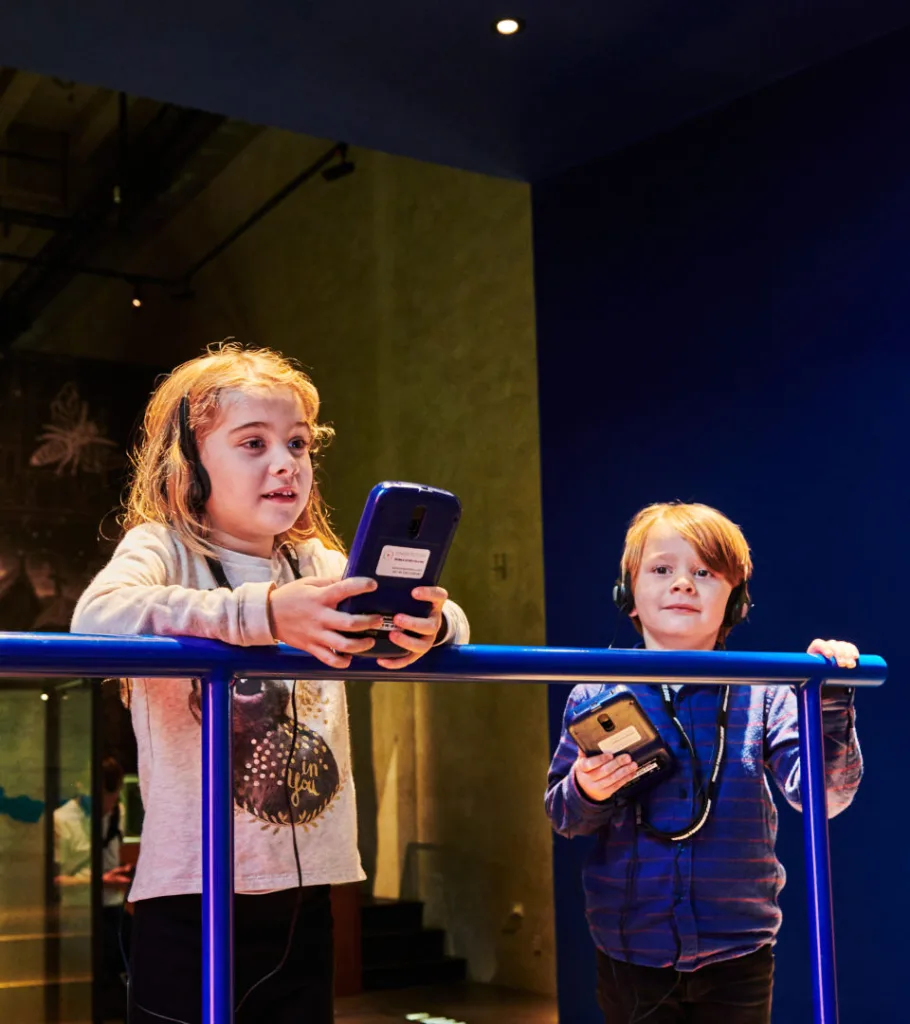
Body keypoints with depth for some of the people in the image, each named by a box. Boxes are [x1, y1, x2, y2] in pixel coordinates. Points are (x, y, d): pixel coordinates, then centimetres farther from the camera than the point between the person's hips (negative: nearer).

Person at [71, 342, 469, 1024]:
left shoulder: (321, 564, 10)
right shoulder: (161, 549, -5)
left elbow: (448, 625, 4)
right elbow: (96, 618, -27)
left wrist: (433, 623, -21)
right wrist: (263, 612, -38)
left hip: (305, 891, 5)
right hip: (191, 897, -5)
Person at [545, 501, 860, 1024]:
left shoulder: (762, 695, -4)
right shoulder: (596, 695, -3)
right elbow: (562, 817, 2)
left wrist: (828, 705, -26)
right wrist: (586, 794, -19)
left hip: (737, 955, 0)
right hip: (631, 955, 0)